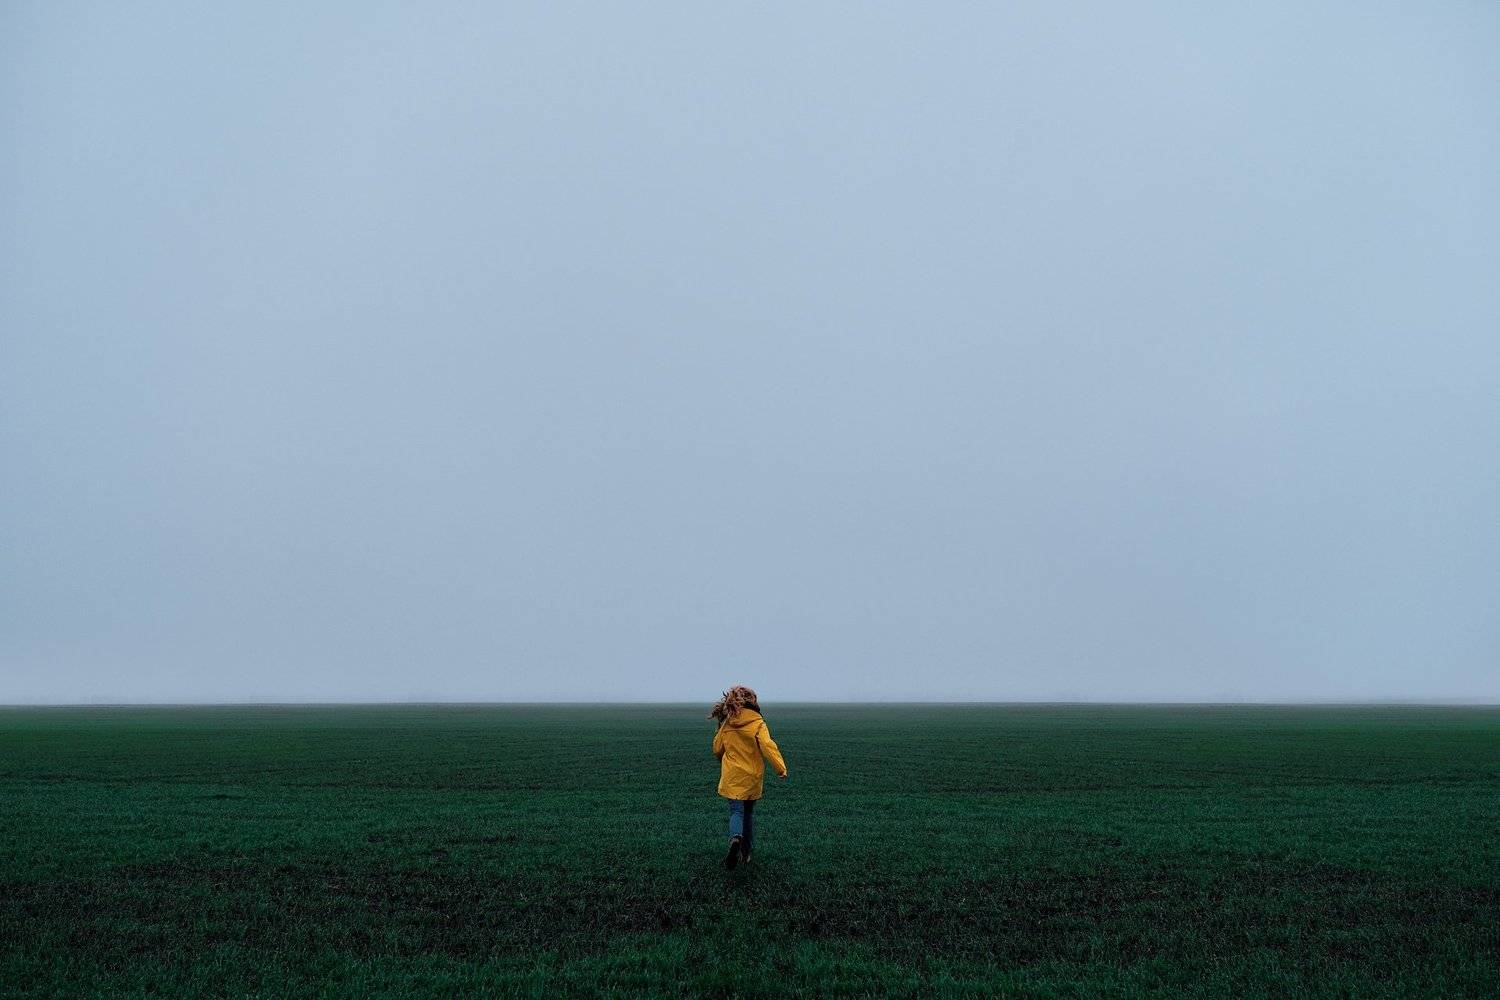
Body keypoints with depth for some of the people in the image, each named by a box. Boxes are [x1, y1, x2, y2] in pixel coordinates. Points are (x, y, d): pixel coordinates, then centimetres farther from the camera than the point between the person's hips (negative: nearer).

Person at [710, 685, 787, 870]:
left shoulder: (726, 724, 1)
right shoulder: (758, 724, -9)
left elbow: (717, 749, 12)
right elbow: (768, 746, -21)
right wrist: (781, 768, -22)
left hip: (732, 777, 1)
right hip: (752, 778, -1)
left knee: (736, 810, -2)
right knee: (749, 813, 15)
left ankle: (735, 838, -33)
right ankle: (746, 853, 20)